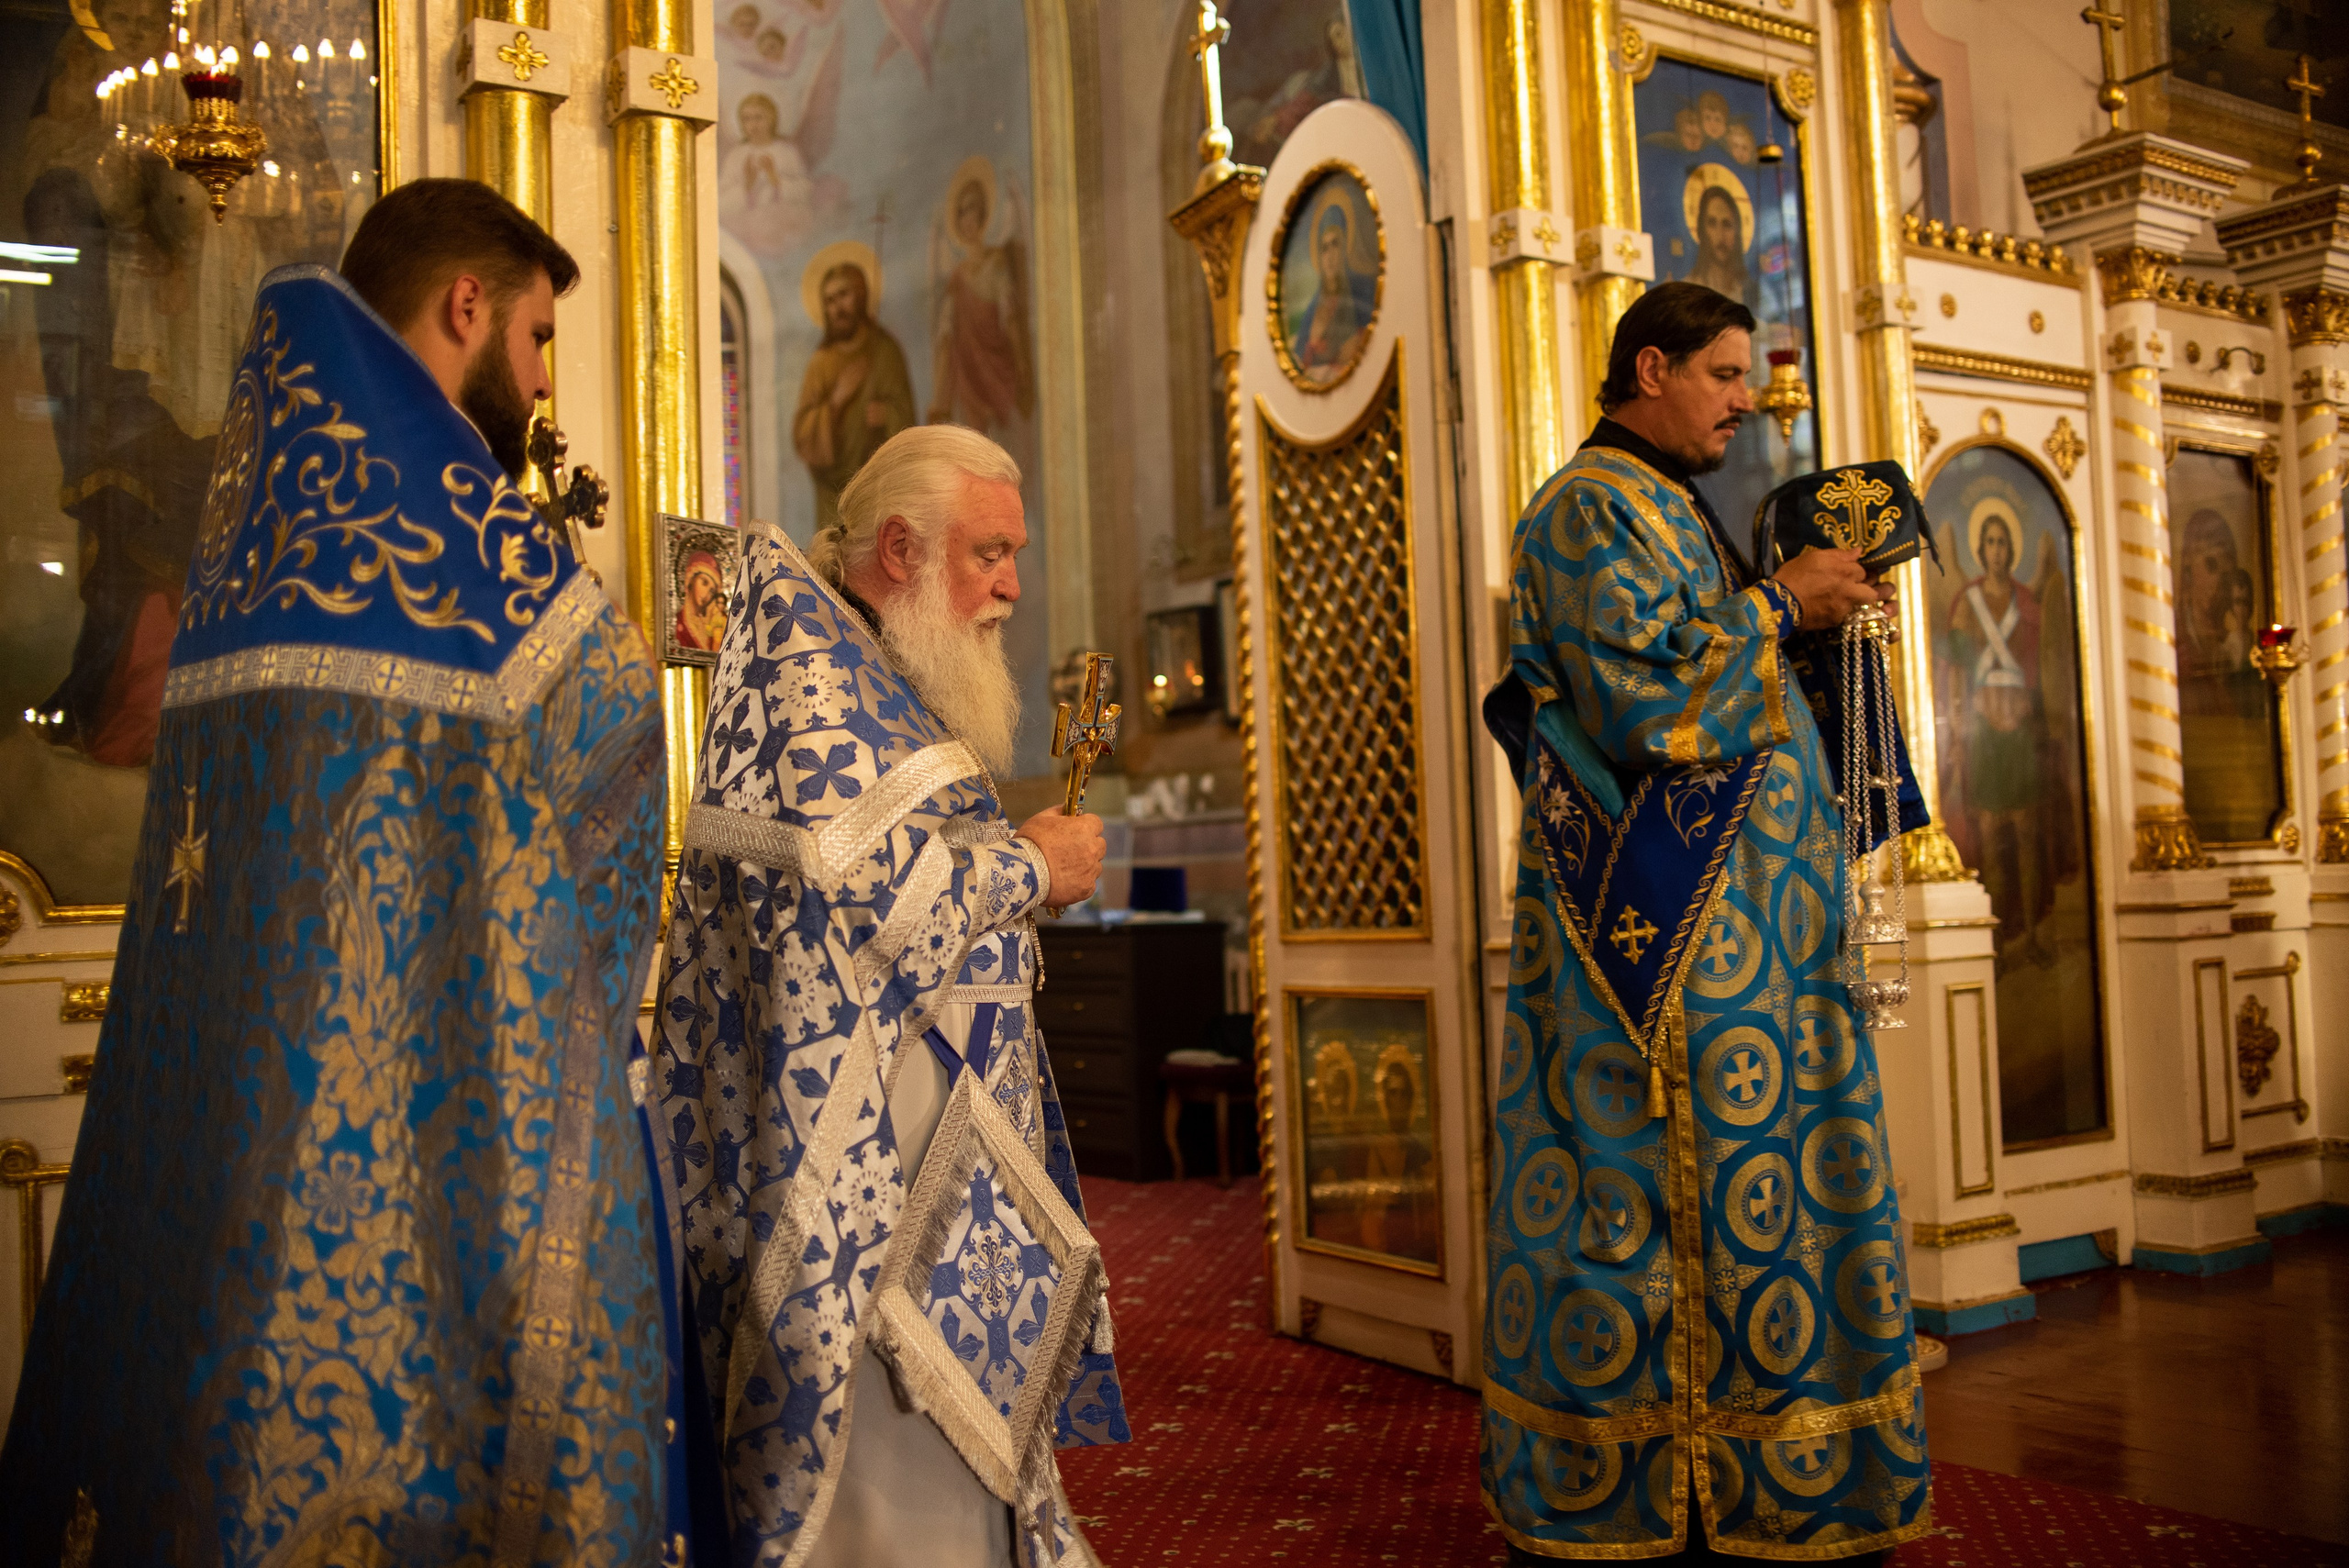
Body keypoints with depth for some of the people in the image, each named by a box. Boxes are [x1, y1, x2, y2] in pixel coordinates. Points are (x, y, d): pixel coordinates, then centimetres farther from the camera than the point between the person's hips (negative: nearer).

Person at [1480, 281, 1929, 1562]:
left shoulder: (1666, 504, 20)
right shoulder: (1593, 508, -10)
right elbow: (1641, 701, -21)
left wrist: (1809, 608, 11)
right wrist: (1775, 609, -10)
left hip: (1731, 914, 10)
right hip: (1669, 919, -10)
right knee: (1658, 1186, -4)